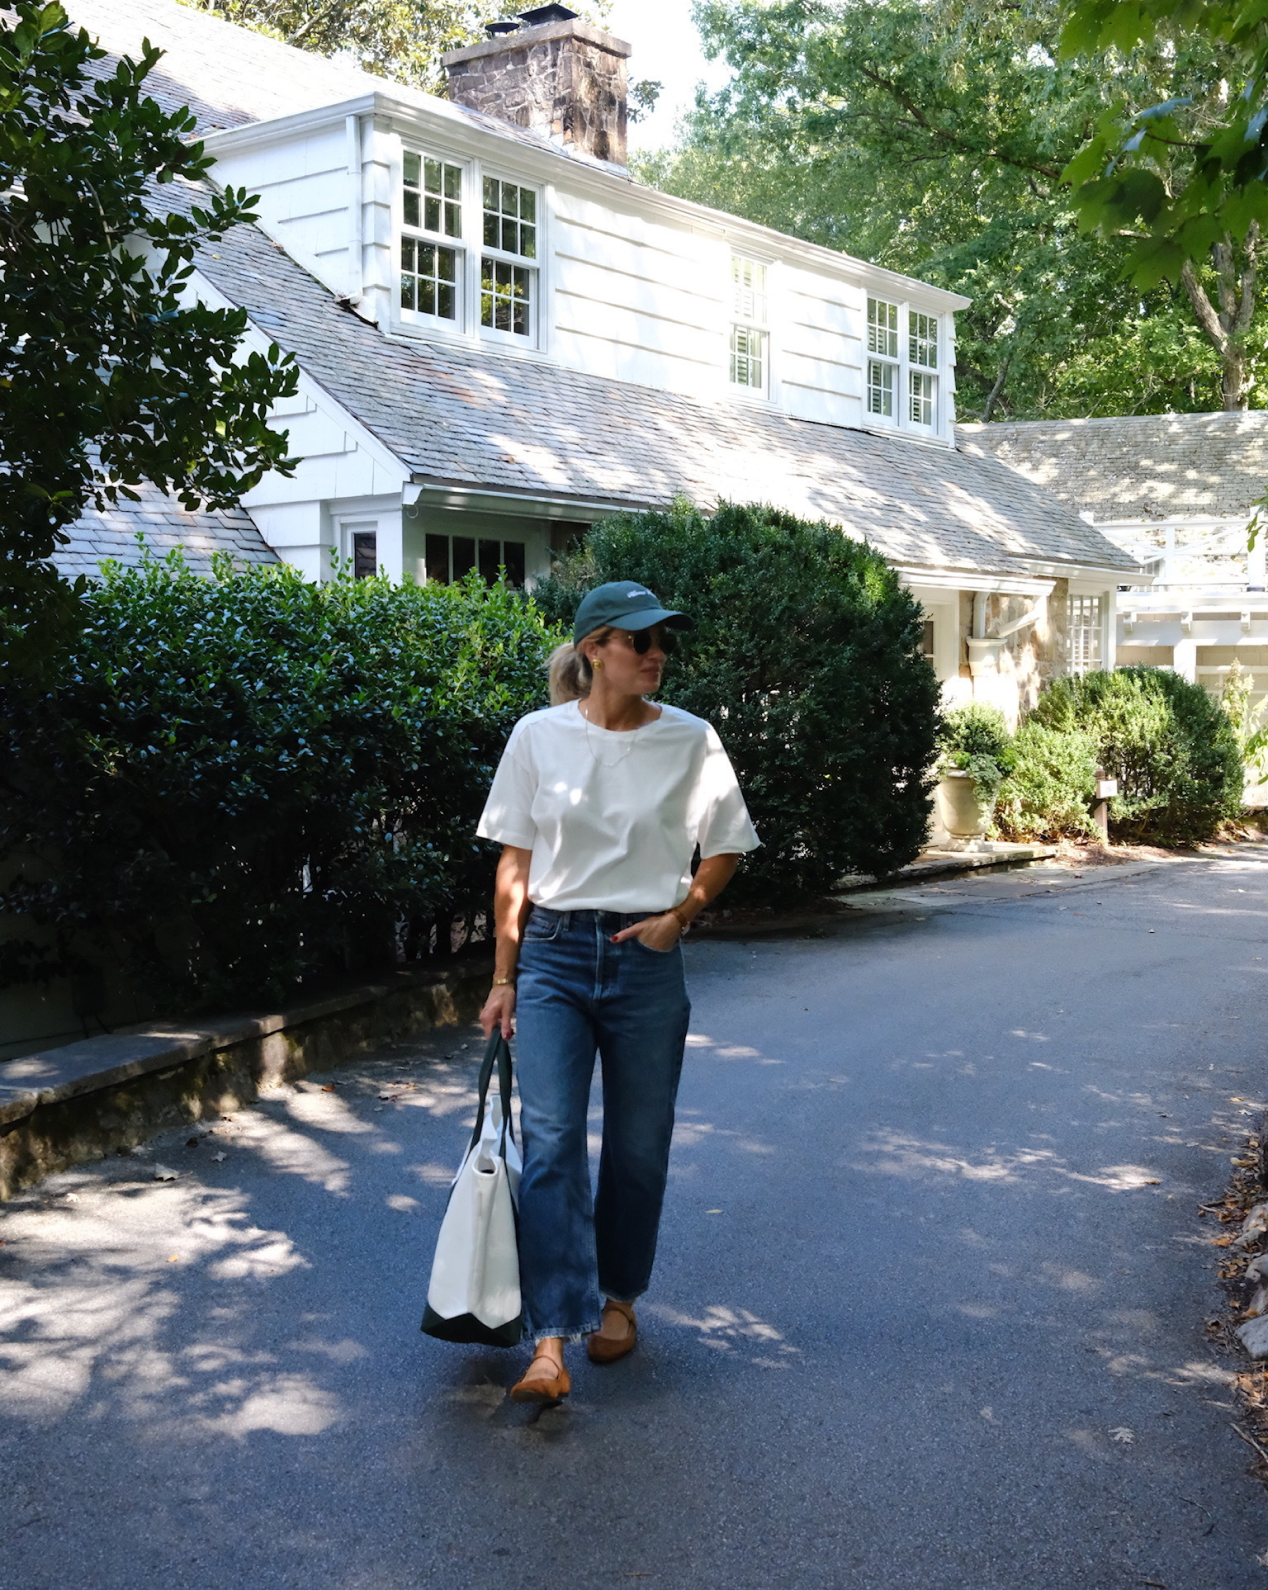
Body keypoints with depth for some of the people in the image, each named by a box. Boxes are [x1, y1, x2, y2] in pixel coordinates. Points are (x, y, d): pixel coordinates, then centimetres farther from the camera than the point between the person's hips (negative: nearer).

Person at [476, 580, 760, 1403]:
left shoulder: (691, 740, -2)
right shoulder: (539, 735, -2)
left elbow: (725, 849, 10)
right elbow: (515, 863, 3)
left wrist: (679, 915, -6)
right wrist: (504, 978, 2)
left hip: (646, 961, 1)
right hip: (553, 956, 0)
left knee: (638, 1144, 10)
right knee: (550, 1140, -10)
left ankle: (619, 1298, 32)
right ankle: (551, 1342, -10)